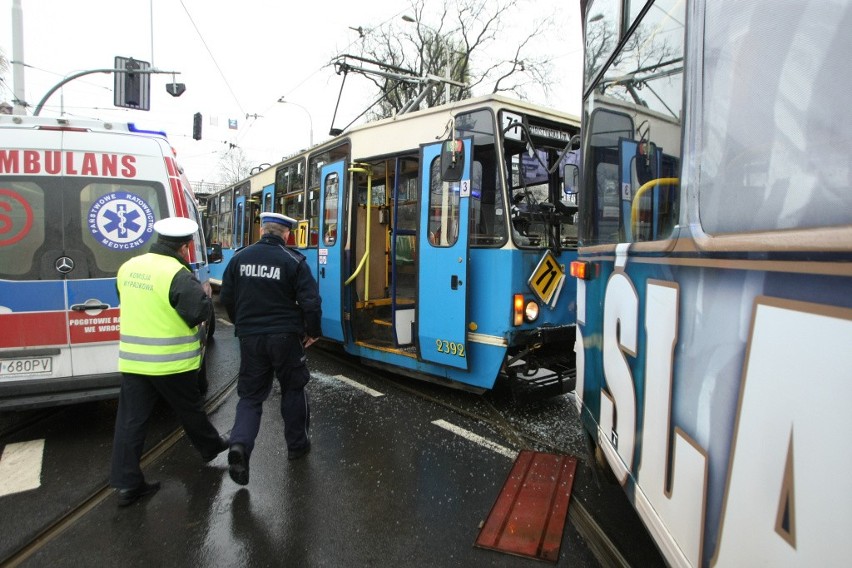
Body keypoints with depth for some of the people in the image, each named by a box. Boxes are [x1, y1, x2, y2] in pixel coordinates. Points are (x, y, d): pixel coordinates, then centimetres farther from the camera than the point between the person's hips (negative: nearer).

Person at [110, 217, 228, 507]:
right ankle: (211, 446, 38)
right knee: (189, 408, 16)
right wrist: (205, 295, -3)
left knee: (130, 420, 8)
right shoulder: (178, 275, -20)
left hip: (132, 359, 6)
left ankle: (127, 483, 13)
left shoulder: (128, 267, 5)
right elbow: (200, 311, -21)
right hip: (171, 362, -5)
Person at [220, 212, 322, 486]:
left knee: (250, 395, 12)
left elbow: (226, 297, 9)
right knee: (293, 390, 16)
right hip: (285, 336, -2)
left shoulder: (239, 257, 1)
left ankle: (239, 444, -10)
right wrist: (313, 331, 4)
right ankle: (297, 444, 27)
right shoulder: (293, 261, -9)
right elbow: (310, 301, -12)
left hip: (250, 337, 2)